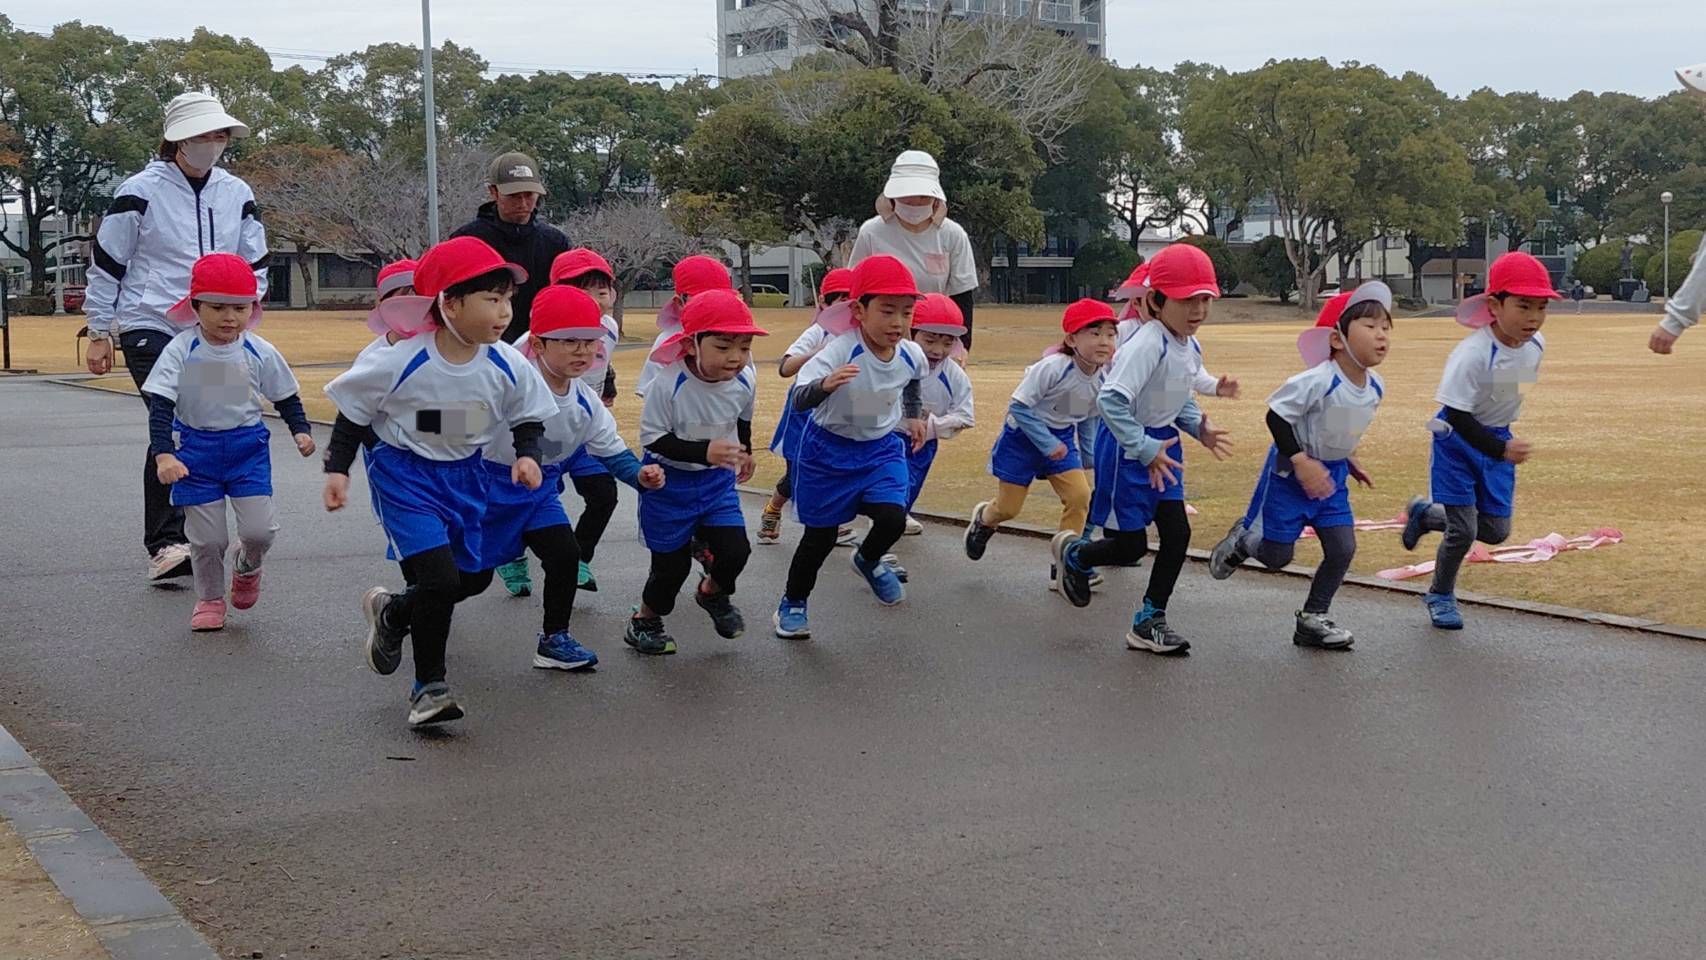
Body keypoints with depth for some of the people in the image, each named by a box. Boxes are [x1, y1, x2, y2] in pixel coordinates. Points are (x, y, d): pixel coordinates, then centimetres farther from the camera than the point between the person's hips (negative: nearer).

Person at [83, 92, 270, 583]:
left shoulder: (236, 195, 10)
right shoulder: (140, 192, -4)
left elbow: (255, 266, 19)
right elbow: (105, 265, 1)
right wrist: (100, 332, 2)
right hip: (149, 327, -5)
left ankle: (173, 544, 15)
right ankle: (165, 545, -15)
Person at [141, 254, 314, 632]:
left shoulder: (259, 352, -6)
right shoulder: (180, 351, -13)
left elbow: (285, 397, 9)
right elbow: (160, 406, -15)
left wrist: (301, 430, -7)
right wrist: (163, 454, -27)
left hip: (248, 448, 1)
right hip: (197, 451, -1)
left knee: (259, 529, -7)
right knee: (207, 537, 2)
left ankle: (247, 567, 29)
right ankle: (210, 599, 27)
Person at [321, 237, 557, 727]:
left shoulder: (508, 366, -12)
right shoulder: (401, 363, -23)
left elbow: (529, 417, 5)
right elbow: (353, 412, -8)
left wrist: (527, 455, -13)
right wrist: (337, 469, -11)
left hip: (465, 476, 6)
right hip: (405, 473, -6)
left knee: (474, 577, 14)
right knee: (440, 578, -16)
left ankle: (392, 613, 44)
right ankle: (429, 686, 4)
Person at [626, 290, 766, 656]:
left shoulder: (744, 382, -13)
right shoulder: (670, 385, -29)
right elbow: (653, 438, -22)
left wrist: (745, 452, 28)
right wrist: (703, 452, -32)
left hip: (718, 480, 4)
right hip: (669, 482, -4)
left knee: (735, 549, -4)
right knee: (672, 562, 4)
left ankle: (712, 592, 31)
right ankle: (644, 620, 32)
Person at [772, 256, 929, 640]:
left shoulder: (911, 354, -11)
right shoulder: (840, 353, -29)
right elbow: (800, 398, -41)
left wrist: (914, 416, 19)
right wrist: (825, 385, -59)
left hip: (882, 447, 4)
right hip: (830, 449, -4)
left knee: (893, 517, -15)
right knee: (820, 535, 7)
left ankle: (869, 560, 22)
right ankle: (792, 602, 32)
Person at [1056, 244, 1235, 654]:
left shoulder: (1191, 347, 3)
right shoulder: (1148, 344, -26)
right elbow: (1111, 400, -33)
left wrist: (1198, 425, 2)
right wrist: (1145, 449, -30)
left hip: (1161, 446, 8)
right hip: (1128, 449, -8)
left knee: (1177, 535, 3)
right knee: (1130, 547, 1)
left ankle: (1150, 621, 16)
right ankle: (1073, 555, 34)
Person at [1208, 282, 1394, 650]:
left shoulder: (1375, 387, -4)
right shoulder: (1317, 381, -28)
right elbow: (1276, 416, -22)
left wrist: (1349, 460, 11)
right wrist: (1301, 462, -25)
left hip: (1332, 477, 6)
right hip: (1290, 473, -6)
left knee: (1342, 549, -1)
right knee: (1275, 555, 1)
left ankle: (1313, 620, 15)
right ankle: (1242, 539, 35)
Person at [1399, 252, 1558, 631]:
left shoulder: (1536, 344, -9)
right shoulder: (1472, 353, -30)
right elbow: (1458, 416, -28)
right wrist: (1501, 450, -37)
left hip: (1499, 439, 6)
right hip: (1457, 439, -6)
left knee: (1496, 531, 10)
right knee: (1463, 530, -5)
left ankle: (1425, 513, 36)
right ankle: (1441, 596, 22)